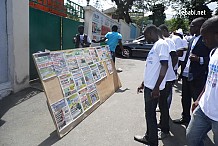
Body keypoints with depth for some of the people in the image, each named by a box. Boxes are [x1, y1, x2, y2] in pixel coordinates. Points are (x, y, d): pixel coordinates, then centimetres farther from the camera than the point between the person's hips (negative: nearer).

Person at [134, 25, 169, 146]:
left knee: (150, 114, 3)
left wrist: (156, 87, -23)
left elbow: (164, 67, -21)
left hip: (154, 87, -9)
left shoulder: (161, 44, -12)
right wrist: (144, 83, 23)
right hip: (149, 86, 9)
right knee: (149, 112, 18)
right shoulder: (155, 46, 18)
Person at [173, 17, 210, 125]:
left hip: (198, 77, -8)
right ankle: (185, 118, 35)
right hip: (186, 74, 8)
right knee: (185, 98, 18)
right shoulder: (193, 39, 15)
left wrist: (199, 59, -28)